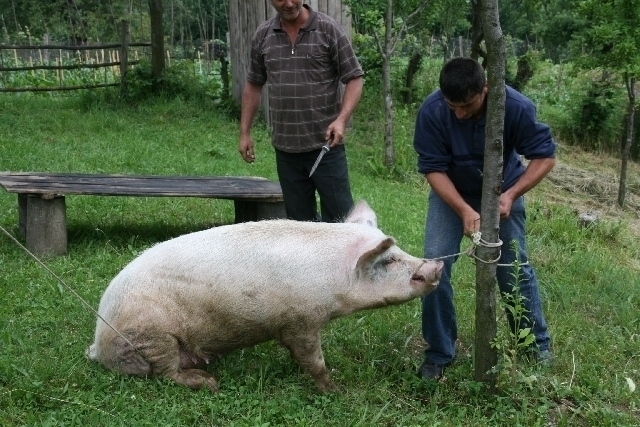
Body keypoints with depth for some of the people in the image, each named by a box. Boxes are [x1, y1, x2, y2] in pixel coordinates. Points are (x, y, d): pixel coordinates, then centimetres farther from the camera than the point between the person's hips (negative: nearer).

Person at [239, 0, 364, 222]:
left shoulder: (328, 29, -4)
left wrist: (341, 119, -19)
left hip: (325, 145, -3)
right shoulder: (263, 35, 6)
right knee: (299, 221, 9)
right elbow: (253, 85, 15)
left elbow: (354, 78, -4)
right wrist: (245, 133, 12)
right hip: (285, 148, 4)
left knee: (339, 218, -1)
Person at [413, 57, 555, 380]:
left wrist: (511, 195, -35)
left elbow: (545, 155, -20)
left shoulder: (516, 107, -30)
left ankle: (537, 342, 28)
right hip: (450, 192, 0)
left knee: (514, 268, 4)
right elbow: (433, 168, -23)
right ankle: (438, 353, 4)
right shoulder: (431, 111, -29)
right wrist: (464, 210, -37)